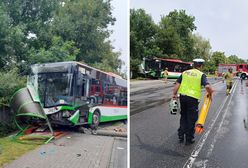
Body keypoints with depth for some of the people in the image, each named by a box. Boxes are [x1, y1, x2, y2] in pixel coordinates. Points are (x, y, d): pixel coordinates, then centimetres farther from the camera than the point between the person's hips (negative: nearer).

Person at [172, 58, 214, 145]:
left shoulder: (185, 73, 10)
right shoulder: (201, 75, -3)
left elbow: (177, 84, 4)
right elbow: (207, 86, -16)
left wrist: (174, 94, 9)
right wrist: (210, 94, 1)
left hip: (183, 96, 5)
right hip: (193, 98, -4)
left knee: (183, 117, 21)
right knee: (191, 119, 9)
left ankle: (181, 136, 26)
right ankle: (189, 139, 18)